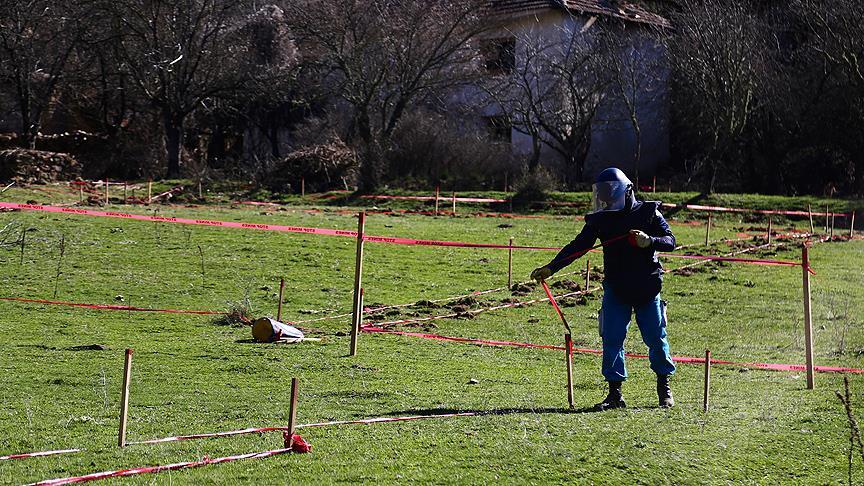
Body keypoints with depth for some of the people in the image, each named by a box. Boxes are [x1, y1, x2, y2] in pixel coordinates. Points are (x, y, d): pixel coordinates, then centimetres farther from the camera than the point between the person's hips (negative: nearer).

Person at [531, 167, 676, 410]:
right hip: (615, 288, 2)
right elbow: (578, 246, 2)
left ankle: (664, 387, 21)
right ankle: (615, 393, 3)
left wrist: (649, 241, -25)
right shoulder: (600, 219, 4)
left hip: (647, 288, -2)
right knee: (611, 339, -4)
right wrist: (551, 267, -8)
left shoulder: (648, 212, -2)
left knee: (656, 337, 2)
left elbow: (670, 241, -5)